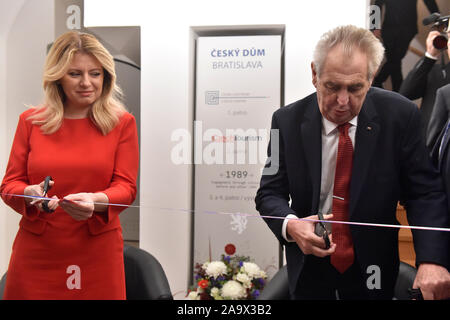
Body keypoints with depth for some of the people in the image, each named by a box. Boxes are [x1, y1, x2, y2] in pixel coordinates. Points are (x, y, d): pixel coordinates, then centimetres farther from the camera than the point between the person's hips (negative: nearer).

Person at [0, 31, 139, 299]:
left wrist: (96, 201, -24)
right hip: (36, 254, 1)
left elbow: (126, 186, -3)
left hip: (97, 255, -1)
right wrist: (30, 194, -17)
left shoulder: (122, 123, 3)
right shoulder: (30, 121, 6)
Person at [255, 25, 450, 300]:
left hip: (373, 274, 0)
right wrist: (290, 225, -30)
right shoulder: (287, 121, -11)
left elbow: (425, 193, -13)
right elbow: (270, 193, -8)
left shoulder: (400, 116, -14)